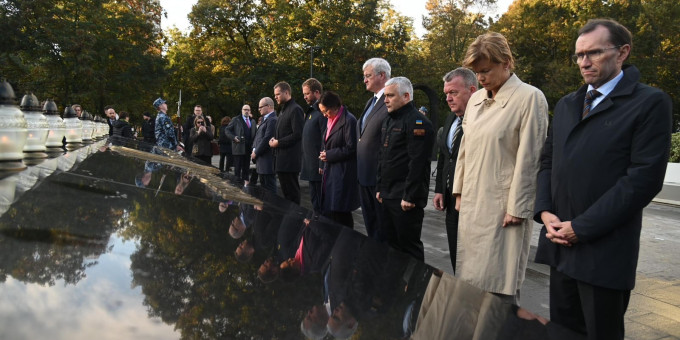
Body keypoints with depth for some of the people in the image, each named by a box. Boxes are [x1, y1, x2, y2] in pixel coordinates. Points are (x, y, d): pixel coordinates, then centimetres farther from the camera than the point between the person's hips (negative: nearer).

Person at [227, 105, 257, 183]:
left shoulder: (252, 121, 16)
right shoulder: (236, 120, 2)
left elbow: (256, 133, 19)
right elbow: (228, 130, 1)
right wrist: (234, 137, -14)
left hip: (248, 147, 5)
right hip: (238, 147, -4)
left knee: (246, 167, 10)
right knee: (238, 167, -2)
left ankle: (246, 181, 16)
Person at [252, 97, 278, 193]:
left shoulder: (272, 120, -15)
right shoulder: (265, 119, 19)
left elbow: (267, 139, -20)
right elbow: (258, 137, 22)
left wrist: (256, 152, -12)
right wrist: (254, 149, 8)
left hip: (268, 161, -10)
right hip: (262, 161, 10)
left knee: (269, 188, -6)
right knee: (263, 187, 16)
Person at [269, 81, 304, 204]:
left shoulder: (295, 110, -11)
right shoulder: (283, 110, 20)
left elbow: (298, 134, -18)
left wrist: (278, 142, -14)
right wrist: (274, 139, 6)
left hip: (290, 160, -10)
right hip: (281, 160, 10)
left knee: (292, 193, -4)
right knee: (285, 193, 14)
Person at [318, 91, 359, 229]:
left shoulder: (348, 121, -13)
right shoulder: (331, 120, 14)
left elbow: (351, 148, -16)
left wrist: (329, 155, -13)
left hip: (342, 175, -9)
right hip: (330, 173, 9)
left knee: (340, 214, -4)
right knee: (327, 211, 10)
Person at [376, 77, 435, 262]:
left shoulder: (417, 122, -14)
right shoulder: (389, 120, 16)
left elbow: (417, 163, -20)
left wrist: (409, 197, -21)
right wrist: (379, 188, 17)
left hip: (405, 199, -9)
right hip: (388, 196, 9)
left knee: (408, 244, -1)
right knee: (391, 242, 15)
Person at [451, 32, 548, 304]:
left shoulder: (529, 98, -9)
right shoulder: (475, 100, 12)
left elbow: (529, 158, -12)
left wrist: (517, 208, -13)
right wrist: (460, 191, 15)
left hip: (503, 207, -7)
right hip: (472, 203, 7)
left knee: (500, 286, -2)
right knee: (471, 277, 12)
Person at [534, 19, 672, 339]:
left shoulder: (650, 102, -5)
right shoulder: (566, 105, 15)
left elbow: (644, 178, -14)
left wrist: (581, 228, -14)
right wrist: (545, 212, -1)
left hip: (604, 251, -5)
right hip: (560, 244, 6)